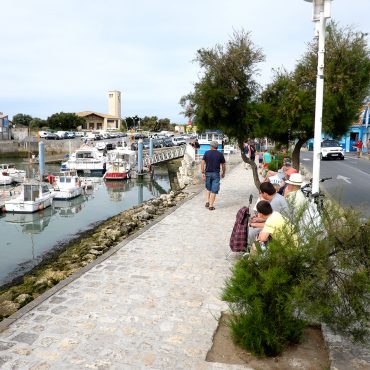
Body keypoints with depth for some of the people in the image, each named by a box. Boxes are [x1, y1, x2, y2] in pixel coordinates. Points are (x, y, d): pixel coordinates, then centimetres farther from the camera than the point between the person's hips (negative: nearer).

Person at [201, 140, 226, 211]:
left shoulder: (206, 153, 1)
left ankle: (207, 202, 10)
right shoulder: (220, 154, -1)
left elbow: (202, 163, -6)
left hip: (208, 173, 2)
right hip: (216, 174, -2)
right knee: (214, 190, 3)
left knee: (208, 188, 21)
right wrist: (223, 173, 17)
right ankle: (211, 206, 3)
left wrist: (203, 173, -5)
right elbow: (223, 165, 2)